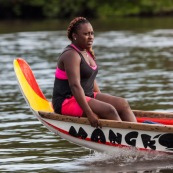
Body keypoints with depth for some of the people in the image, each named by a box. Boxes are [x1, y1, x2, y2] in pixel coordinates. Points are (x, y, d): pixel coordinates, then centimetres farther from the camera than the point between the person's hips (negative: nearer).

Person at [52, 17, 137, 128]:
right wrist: (89, 113, -31)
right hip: (67, 102, -10)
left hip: (87, 96, 10)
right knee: (109, 110, -27)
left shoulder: (87, 52, 14)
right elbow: (75, 86, -26)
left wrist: (102, 99, 12)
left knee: (123, 104, -5)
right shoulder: (71, 55, -17)